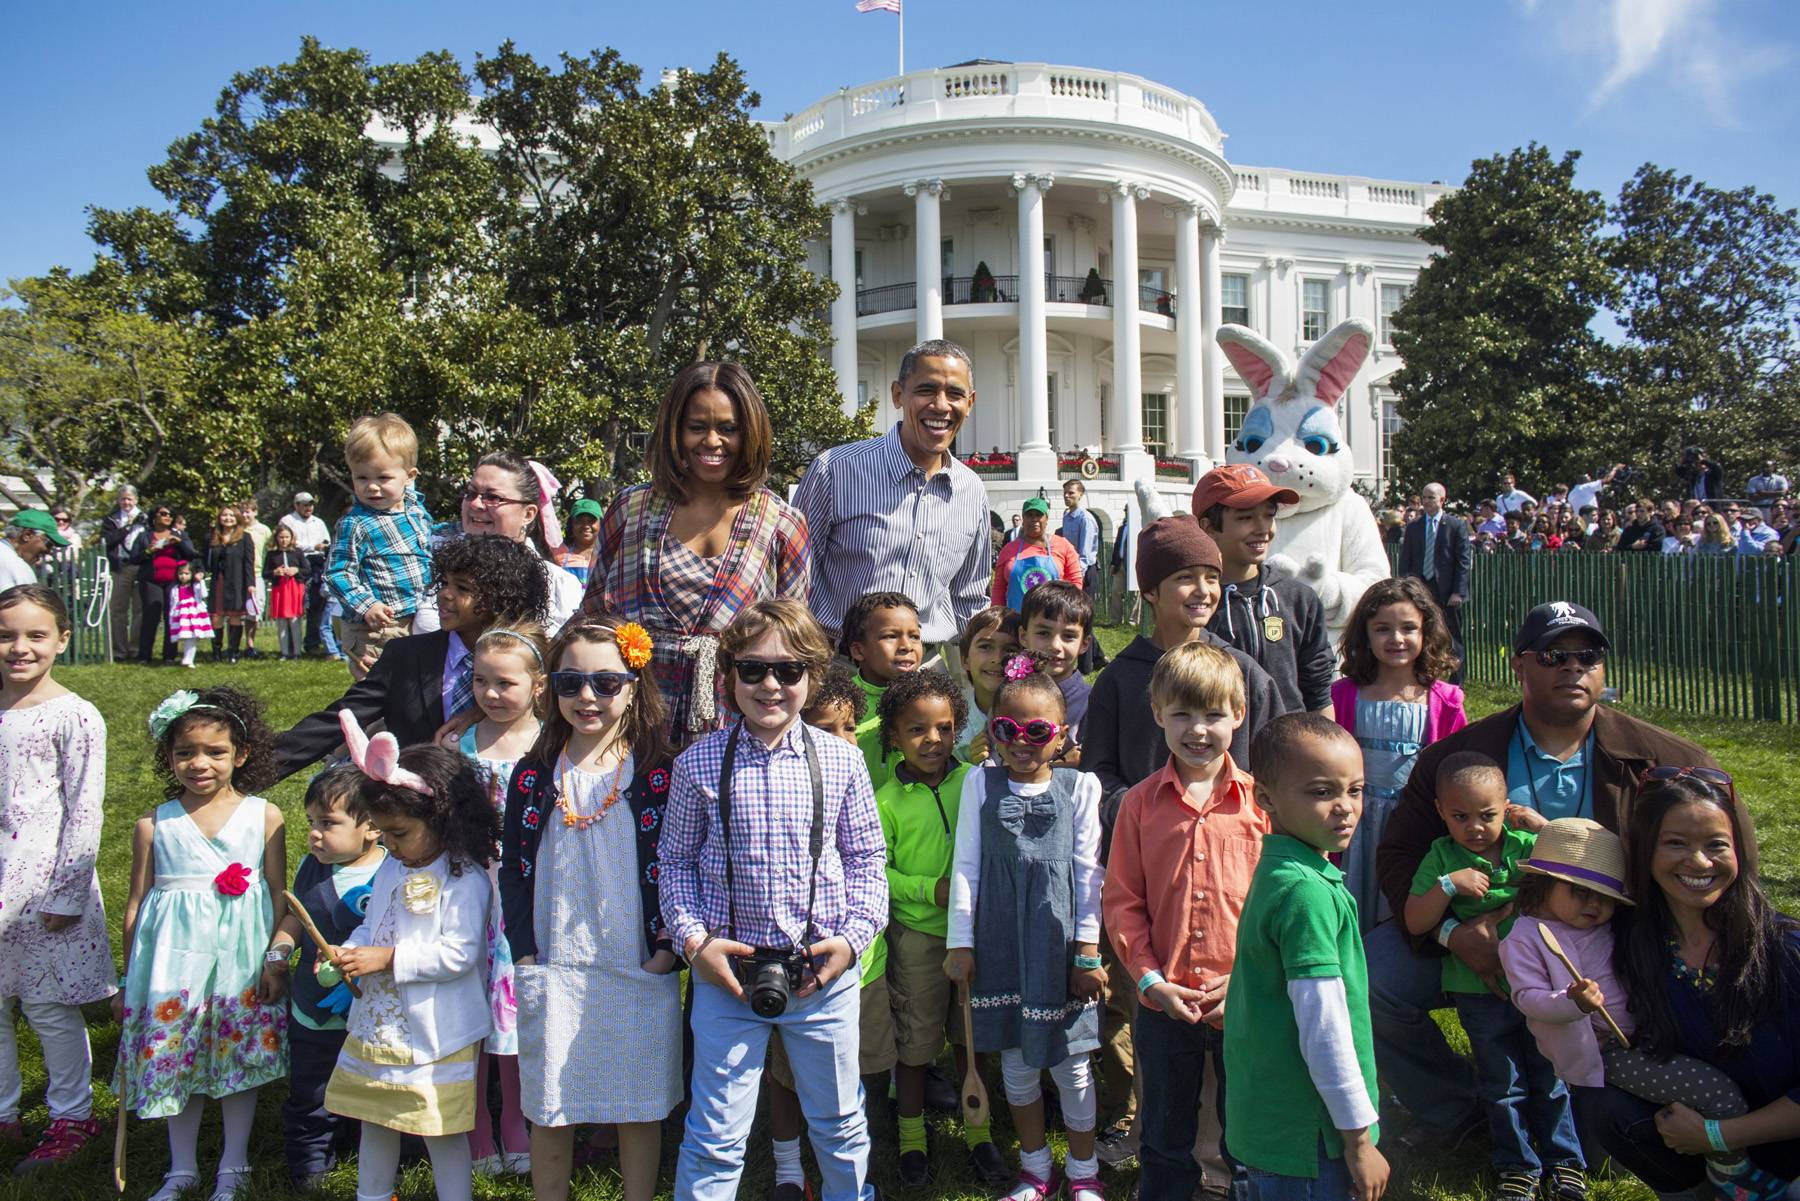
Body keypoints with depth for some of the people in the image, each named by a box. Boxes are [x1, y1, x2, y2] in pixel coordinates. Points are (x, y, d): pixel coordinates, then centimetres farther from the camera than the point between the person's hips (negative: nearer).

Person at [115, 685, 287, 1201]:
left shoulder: (264, 817, -2)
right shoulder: (153, 826, 2)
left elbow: (278, 893, 1)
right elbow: (137, 904, 7)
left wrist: (276, 956, -5)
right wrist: (127, 982, 10)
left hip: (242, 956, -1)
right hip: (176, 958, 1)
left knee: (241, 1058, 9)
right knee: (176, 1059, 10)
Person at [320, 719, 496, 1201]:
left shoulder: (464, 879, -20)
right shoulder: (392, 869, 6)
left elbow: (459, 954, -25)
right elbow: (372, 924, 15)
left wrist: (388, 959, -25)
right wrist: (349, 951, -6)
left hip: (434, 1034, -8)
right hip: (377, 1024, 8)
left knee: (443, 1132, 4)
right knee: (374, 1121, 23)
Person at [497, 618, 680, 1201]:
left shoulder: (657, 775, -4)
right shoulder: (534, 775, 2)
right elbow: (512, 868, 5)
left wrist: (666, 948, -9)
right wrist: (525, 954, -3)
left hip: (640, 972, -1)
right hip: (553, 972, 2)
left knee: (640, 1108, 10)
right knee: (548, 1108, 12)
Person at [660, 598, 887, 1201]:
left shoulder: (841, 761, -3)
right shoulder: (698, 763, -4)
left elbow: (867, 858, 4)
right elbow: (676, 861, 2)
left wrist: (854, 936, -7)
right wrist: (695, 940, -9)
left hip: (823, 970, 1)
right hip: (727, 969, -1)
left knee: (840, 1123, 19)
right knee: (715, 1134, 8)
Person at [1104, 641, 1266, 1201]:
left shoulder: (1262, 801, -5)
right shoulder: (1140, 802, -2)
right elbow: (1121, 901, -1)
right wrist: (1151, 980, -10)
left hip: (1247, 1002, -1)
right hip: (1163, 1003, 1)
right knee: (1164, 1141, 19)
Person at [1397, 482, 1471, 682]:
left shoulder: (1457, 525, 0)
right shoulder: (1413, 528, 10)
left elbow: (1464, 560, -3)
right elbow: (1405, 561, 10)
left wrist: (1458, 591, -10)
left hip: (1447, 592, -3)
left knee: (1453, 641, 5)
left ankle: (1456, 684, 13)